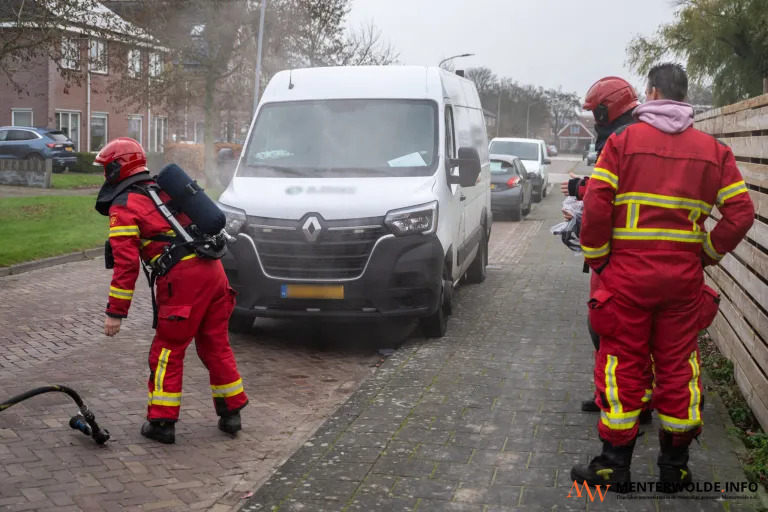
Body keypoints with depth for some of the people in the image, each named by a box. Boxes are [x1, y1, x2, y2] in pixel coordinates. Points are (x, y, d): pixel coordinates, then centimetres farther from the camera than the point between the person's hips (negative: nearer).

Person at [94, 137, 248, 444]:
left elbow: (126, 263, -9)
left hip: (183, 280, -7)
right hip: (213, 269, 7)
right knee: (216, 345, 17)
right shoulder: (161, 189, 23)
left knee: (167, 350, 6)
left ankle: (161, 422, 12)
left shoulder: (123, 207, -1)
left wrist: (115, 312, -6)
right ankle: (231, 413, 24)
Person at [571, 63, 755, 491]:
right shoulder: (712, 150, 5)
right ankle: (675, 467, 22)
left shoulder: (624, 141, -4)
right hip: (684, 279, 3)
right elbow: (742, 213, -1)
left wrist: (598, 258, 0)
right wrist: (706, 254, 9)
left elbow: (596, 206, -12)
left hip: (628, 275, -2)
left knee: (622, 367, 7)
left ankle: (615, 464, 14)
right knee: (679, 367, 13)